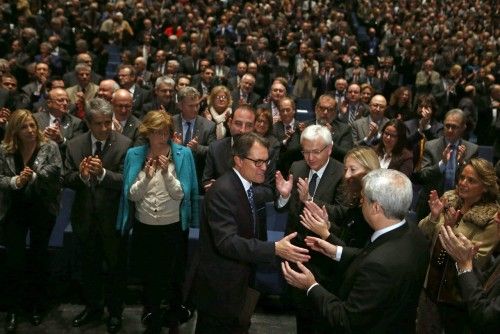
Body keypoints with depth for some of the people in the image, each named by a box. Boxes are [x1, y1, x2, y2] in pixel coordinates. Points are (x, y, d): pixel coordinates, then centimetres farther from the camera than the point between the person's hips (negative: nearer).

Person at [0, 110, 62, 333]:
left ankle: (36, 305, 30)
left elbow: (55, 173, -17)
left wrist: (33, 176, -27)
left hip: (43, 210, 0)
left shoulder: (50, 147, -7)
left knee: (39, 257, 13)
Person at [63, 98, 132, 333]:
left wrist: (102, 173, -34)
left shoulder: (124, 144, -14)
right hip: (85, 217, 4)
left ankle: (115, 313, 34)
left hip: (112, 217, -3)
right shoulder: (74, 145, -2)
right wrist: (81, 176, -24)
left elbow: (126, 180, -18)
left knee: (115, 267, 13)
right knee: (89, 266, 21)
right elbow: (67, 179, -3)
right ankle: (93, 308, 43)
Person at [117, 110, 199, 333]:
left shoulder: (183, 154, -9)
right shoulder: (134, 155, -4)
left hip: (173, 228, -1)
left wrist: (167, 172, -25)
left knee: (173, 278, 15)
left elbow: (181, 194, -11)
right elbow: (132, 195, -6)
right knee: (149, 279, 16)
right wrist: (146, 176, -22)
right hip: (143, 228, 1)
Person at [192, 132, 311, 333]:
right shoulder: (222, 191, -24)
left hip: (240, 282, 9)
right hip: (219, 287, -9)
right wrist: (274, 249, -38)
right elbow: (226, 242, -33)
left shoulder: (250, 185, 6)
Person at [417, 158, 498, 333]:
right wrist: (433, 216, -21)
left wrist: (451, 229, -27)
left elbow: (475, 260, -19)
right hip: (430, 287, 4)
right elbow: (421, 233, -2)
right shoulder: (448, 199, -4)